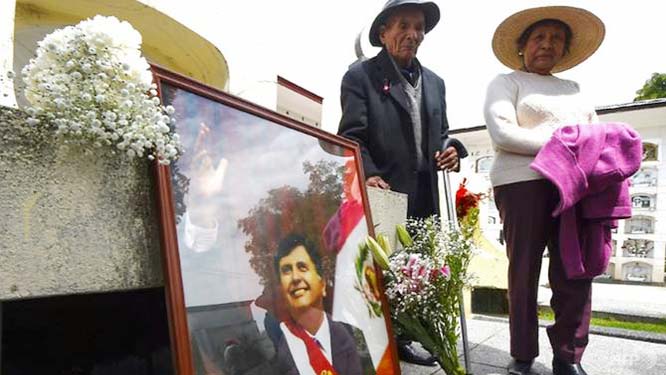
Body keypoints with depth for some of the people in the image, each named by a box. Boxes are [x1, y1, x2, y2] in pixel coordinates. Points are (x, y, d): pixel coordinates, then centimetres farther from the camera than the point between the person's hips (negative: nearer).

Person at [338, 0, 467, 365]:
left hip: (424, 197, 6)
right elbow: (352, 135, -9)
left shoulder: (434, 82, 20)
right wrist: (369, 174, -25)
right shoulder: (360, 75, 0)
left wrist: (452, 150, 0)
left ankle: (401, 340, 27)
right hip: (380, 193, -6)